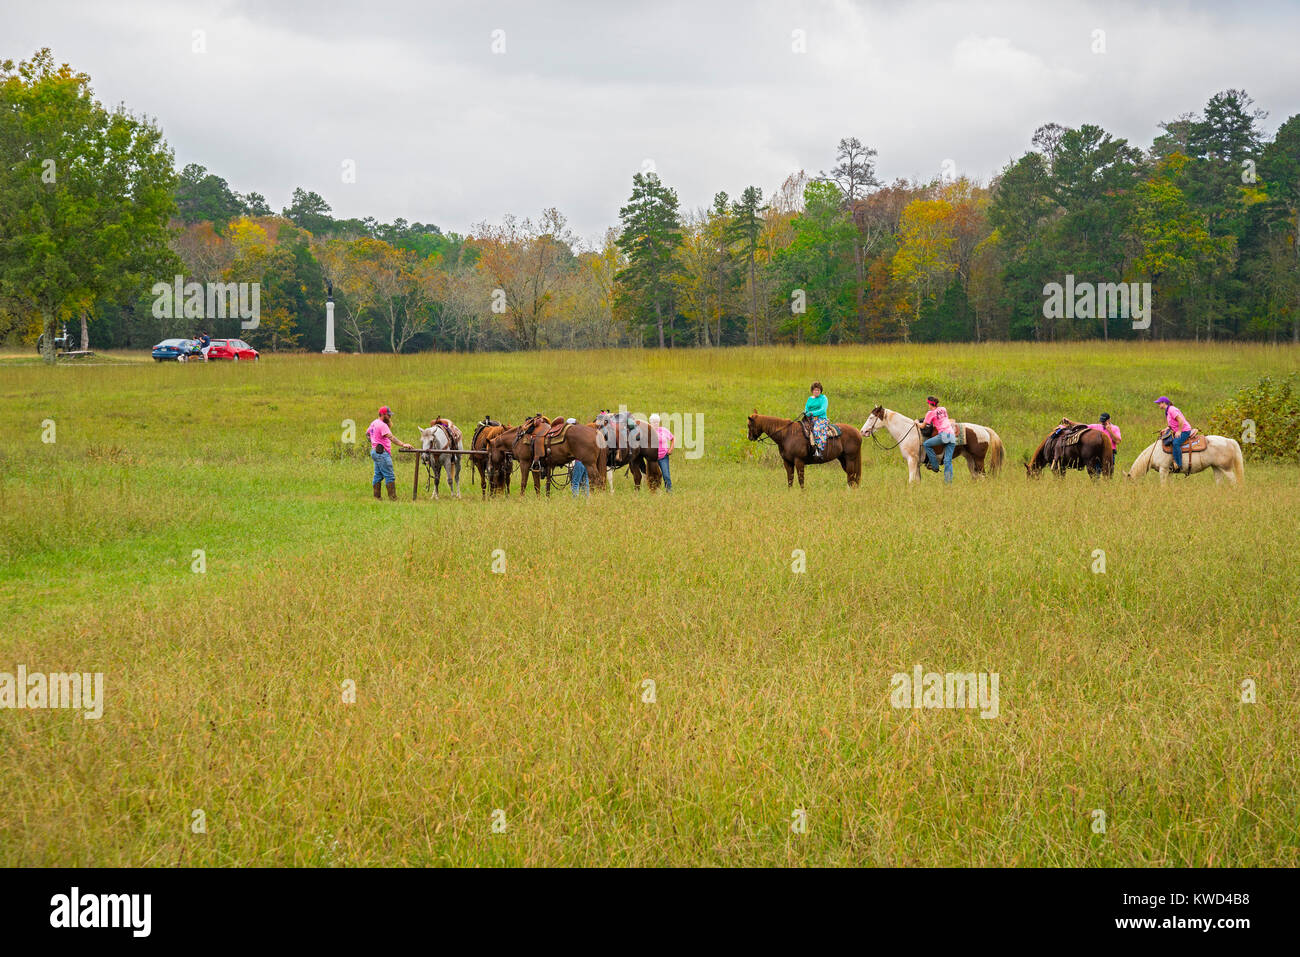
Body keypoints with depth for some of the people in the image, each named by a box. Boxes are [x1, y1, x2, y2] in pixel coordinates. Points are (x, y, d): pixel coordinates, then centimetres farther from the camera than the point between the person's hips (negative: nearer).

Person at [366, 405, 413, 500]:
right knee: (390, 476, -9)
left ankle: (377, 497, 17)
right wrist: (403, 444, -33)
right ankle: (393, 498, -10)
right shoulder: (382, 425, -17)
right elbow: (391, 437, -27)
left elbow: (367, 433, 29)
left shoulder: (374, 423, 14)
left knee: (378, 475, 14)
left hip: (375, 451, 10)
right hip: (382, 452, -10)